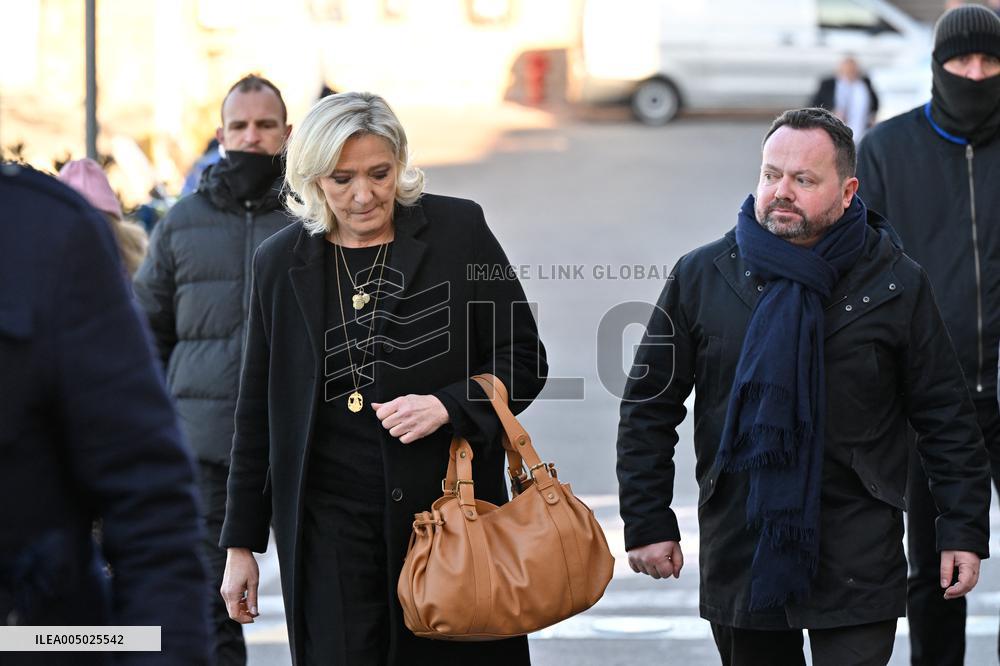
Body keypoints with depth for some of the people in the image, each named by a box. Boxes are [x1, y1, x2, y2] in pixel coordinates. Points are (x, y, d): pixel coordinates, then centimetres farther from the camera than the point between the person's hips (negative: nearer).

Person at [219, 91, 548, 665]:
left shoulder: (458, 231, 0)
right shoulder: (280, 262, 6)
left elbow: (523, 359, 3)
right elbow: (257, 414, 12)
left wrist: (449, 405, -16)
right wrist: (241, 543, 11)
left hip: (447, 508, -1)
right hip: (329, 526, 1)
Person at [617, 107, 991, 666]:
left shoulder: (896, 284, 0)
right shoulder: (701, 278, 3)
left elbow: (947, 419, 4)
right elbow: (649, 409, 8)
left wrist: (965, 530, 0)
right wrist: (648, 523, 4)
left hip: (858, 561, -2)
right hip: (738, 552, 2)